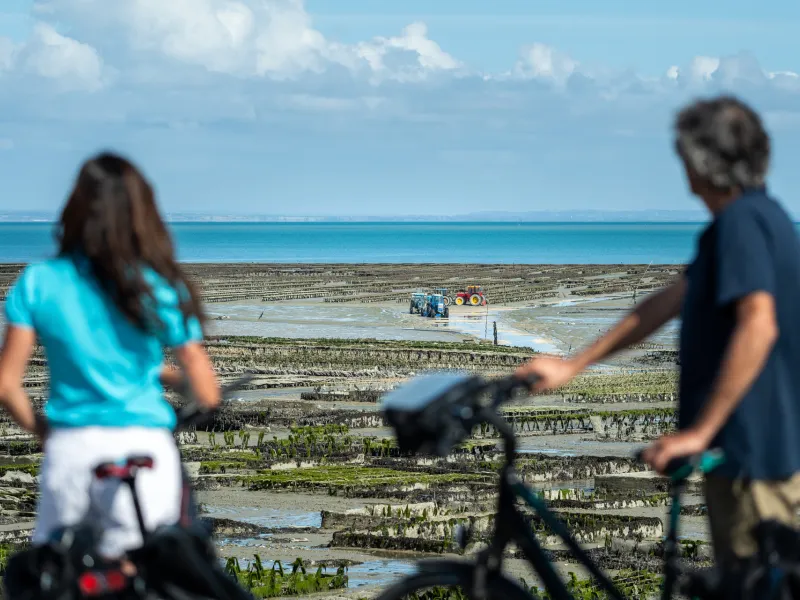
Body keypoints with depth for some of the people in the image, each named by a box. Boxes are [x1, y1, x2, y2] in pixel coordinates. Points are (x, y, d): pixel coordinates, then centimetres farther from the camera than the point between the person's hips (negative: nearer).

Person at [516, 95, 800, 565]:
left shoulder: (740, 222, -18)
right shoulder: (760, 214, 15)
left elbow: (758, 327, -30)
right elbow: (672, 301, 18)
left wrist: (700, 430, -28)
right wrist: (573, 366, 18)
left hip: (754, 449, -10)